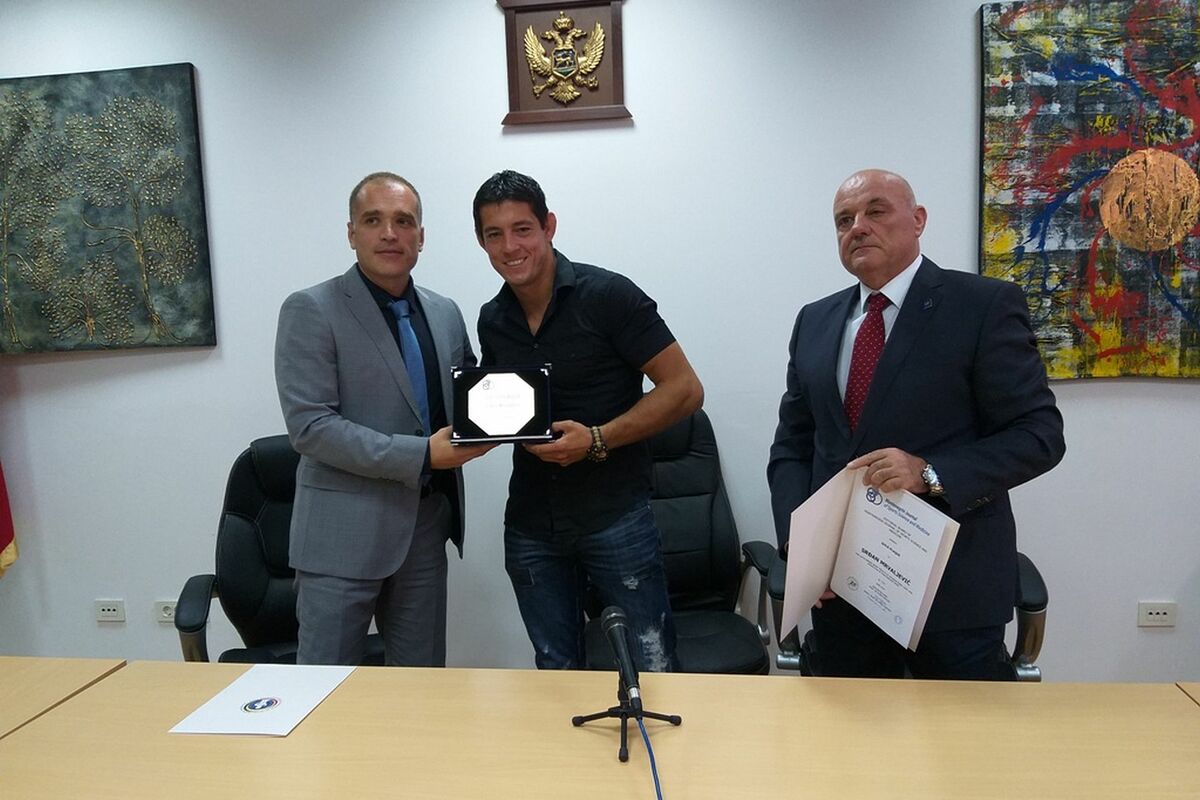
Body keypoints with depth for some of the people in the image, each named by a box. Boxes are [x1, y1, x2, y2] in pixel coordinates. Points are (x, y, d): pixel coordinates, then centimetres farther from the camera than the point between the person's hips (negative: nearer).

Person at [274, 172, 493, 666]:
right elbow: (310, 426, -15)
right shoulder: (311, 310, -8)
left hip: (427, 528, 6)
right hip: (346, 533, -5)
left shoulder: (445, 313, 10)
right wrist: (422, 455, -19)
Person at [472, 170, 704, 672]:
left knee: (651, 669, 3)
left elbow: (684, 390, -11)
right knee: (556, 674, 17)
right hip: (531, 524, 5)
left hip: (615, 515, -5)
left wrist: (597, 439, -21)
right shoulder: (492, 320, 6)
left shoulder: (607, 296, -11)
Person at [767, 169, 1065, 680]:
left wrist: (931, 473, -24)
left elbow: (1039, 433, -9)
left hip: (952, 586, -4)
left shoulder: (986, 305, -6)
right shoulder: (815, 321, 9)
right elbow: (792, 444, 10)